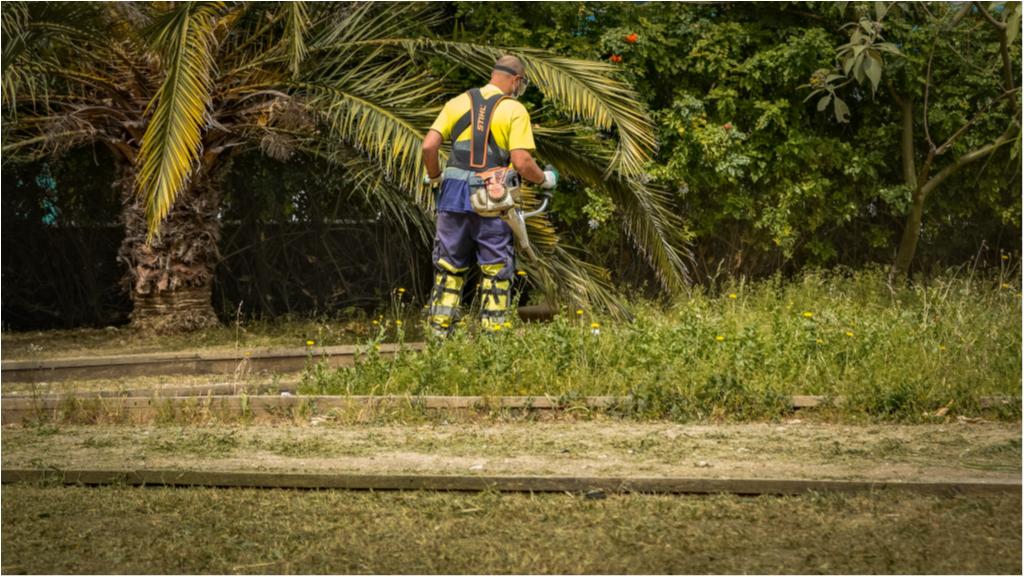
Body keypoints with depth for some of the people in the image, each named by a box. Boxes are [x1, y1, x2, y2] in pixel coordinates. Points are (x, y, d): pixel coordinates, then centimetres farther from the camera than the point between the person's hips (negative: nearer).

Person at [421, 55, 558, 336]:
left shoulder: (457, 103, 8)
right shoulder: (515, 110, -2)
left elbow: (428, 146, 0)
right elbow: (522, 163, -11)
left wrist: (435, 177, 18)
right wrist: (544, 179, 8)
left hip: (454, 196, 3)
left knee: (449, 267, 12)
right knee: (496, 270, 6)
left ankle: (440, 333, 12)